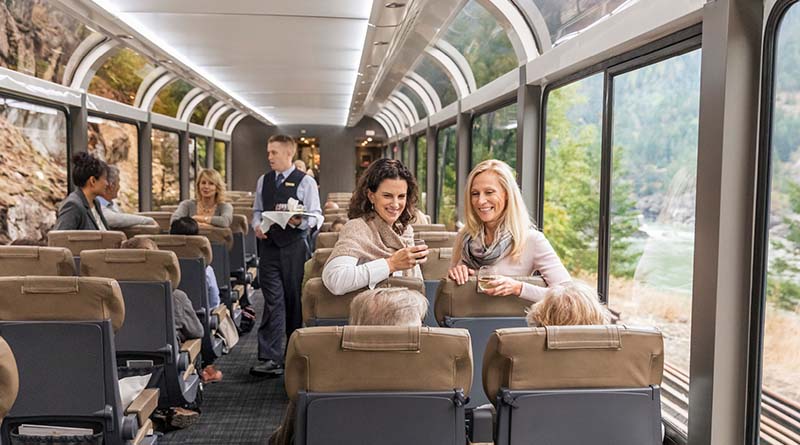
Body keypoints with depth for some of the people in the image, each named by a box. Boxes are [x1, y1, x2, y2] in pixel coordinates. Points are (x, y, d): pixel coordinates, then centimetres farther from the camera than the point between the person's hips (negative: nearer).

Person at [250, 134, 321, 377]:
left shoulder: (306, 181, -2)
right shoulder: (263, 181, 14)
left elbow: (315, 215, -5)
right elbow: (257, 210, 19)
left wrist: (300, 221, -24)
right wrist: (257, 225, -1)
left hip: (295, 245, -3)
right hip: (269, 245, 3)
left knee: (294, 299, 6)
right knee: (273, 300, -2)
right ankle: (270, 358, -4)